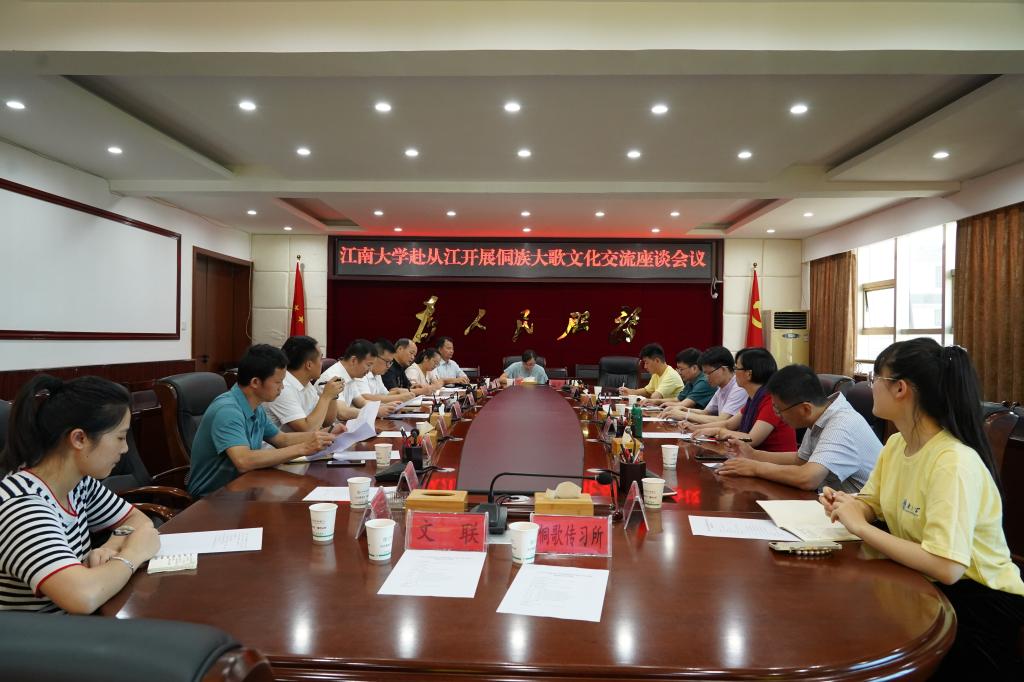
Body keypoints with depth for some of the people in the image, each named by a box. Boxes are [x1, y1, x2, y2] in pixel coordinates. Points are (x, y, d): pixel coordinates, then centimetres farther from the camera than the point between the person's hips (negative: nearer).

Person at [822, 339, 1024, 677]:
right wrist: (844, 505, -13)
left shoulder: (953, 463, -28)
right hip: (923, 583, 7)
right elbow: (870, 504, 10)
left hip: (979, 601, -7)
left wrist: (860, 526, -28)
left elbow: (946, 568, -35)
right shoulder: (896, 444, -1)